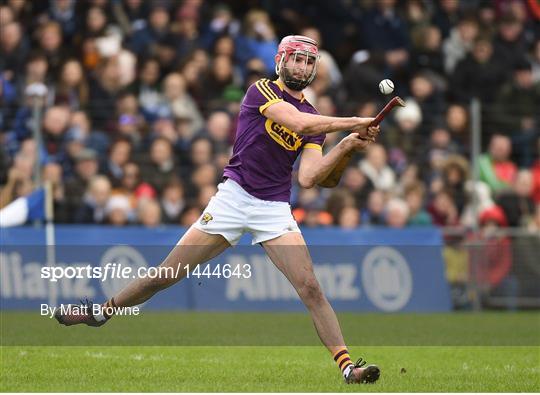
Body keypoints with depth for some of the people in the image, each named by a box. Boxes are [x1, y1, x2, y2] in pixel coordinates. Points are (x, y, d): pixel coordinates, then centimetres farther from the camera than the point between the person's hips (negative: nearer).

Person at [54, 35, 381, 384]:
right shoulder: (262, 91, -2)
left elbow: (308, 177, -4)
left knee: (310, 287, -14)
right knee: (167, 275, 0)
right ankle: (102, 313, 21)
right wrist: (353, 122, -22)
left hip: (275, 209, 3)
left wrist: (347, 147, -15)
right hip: (233, 197, -2)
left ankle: (347, 365, -15)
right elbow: (299, 123, -21)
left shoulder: (317, 121, 9)